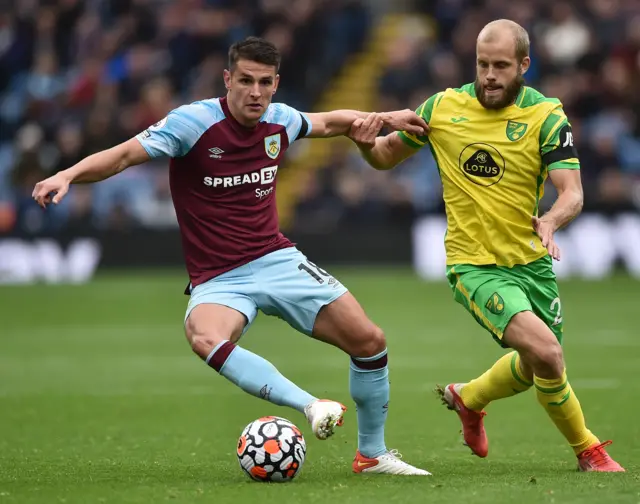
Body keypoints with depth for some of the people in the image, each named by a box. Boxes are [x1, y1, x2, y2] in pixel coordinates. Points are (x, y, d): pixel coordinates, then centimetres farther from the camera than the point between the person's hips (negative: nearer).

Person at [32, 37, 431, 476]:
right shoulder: (194, 122, -15)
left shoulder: (280, 120, 2)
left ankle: (372, 453, 17)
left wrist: (385, 118, 20)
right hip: (217, 281, -5)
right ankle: (311, 406, -39)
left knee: (369, 342, -3)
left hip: (278, 261, 5)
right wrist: (69, 175, -38)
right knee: (205, 339, -39)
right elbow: (125, 155, -22)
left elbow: (327, 123, 25)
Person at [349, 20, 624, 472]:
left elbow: (572, 192, -17)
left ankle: (468, 399, 52)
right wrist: (367, 143, -12)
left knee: (533, 367, 19)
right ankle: (588, 451, -1)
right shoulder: (443, 108, -4)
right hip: (474, 265, -3)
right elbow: (388, 156, 11)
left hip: (531, 261, 3)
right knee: (545, 350, -23)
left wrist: (552, 220, -39)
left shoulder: (547, 116, -8)